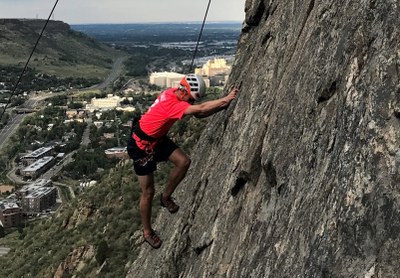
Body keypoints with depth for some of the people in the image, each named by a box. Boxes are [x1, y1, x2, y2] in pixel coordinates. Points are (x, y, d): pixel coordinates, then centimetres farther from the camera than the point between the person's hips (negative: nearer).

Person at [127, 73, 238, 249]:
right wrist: (226, 99, -40)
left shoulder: (176, 94, -7)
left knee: (183, 161, -10)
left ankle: (166, 197, 13)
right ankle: (147, 232, 20)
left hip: (158, 139, 8)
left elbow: (199, 114, -4)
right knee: (148, 192, 1)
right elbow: (200, 109, -43)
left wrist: (222, 105, -17)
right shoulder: (171, 103, -33)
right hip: (142, 146, -8)